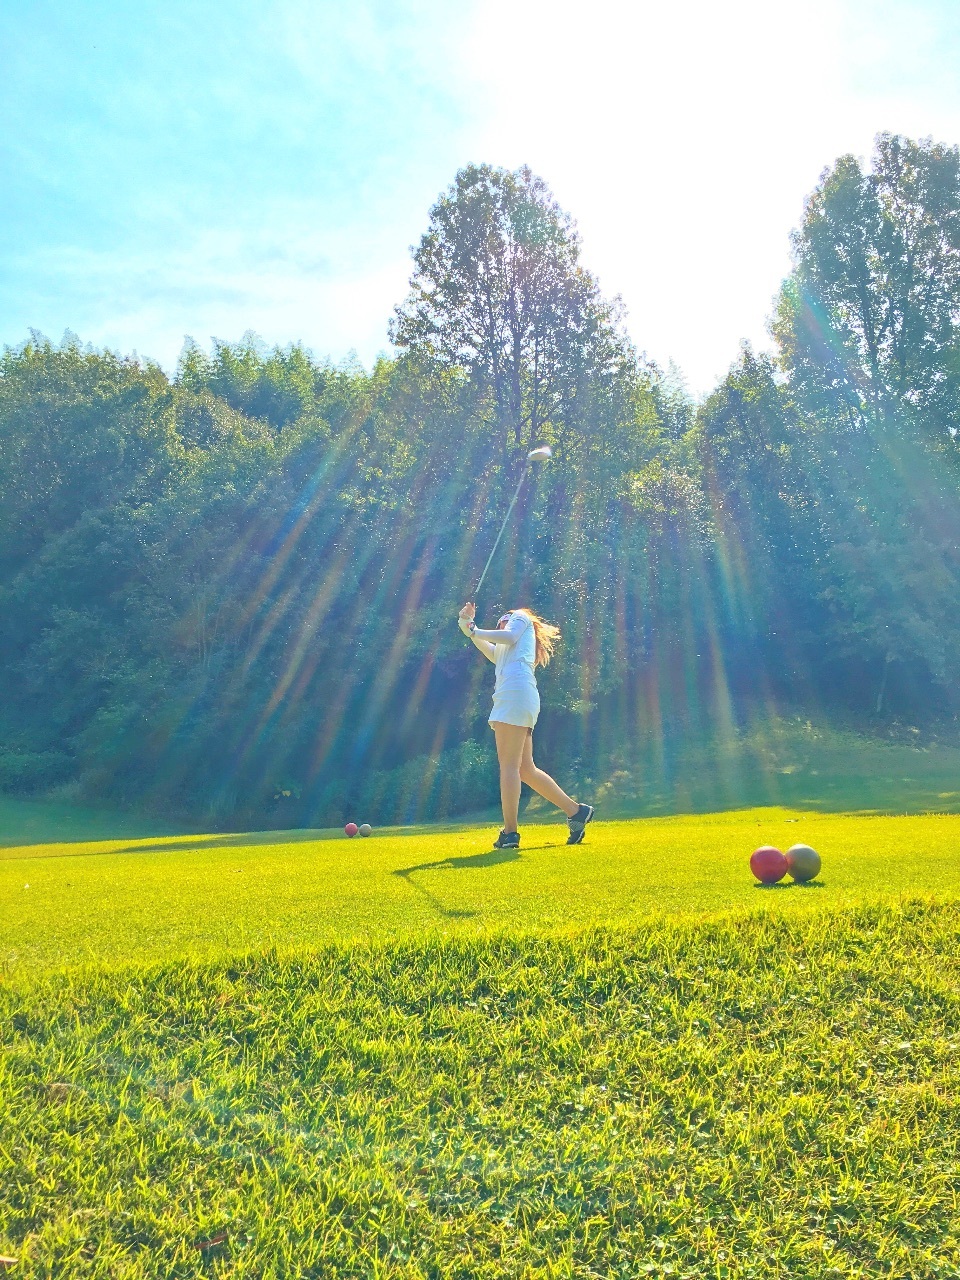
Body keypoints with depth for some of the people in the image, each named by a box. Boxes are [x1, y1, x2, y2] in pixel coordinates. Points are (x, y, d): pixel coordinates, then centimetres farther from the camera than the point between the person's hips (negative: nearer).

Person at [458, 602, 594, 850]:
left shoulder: (520, 616, 14)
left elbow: (508, 636, -4)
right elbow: (494, 655, 33)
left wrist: (474, 631, 5)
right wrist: (469, 625, 32)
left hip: (515, 691, -9)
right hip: (513, 697, 9)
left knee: (508, 764, -14)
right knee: (526, 769, 7)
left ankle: (510, 832, -19)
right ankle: (576, 811, 10)